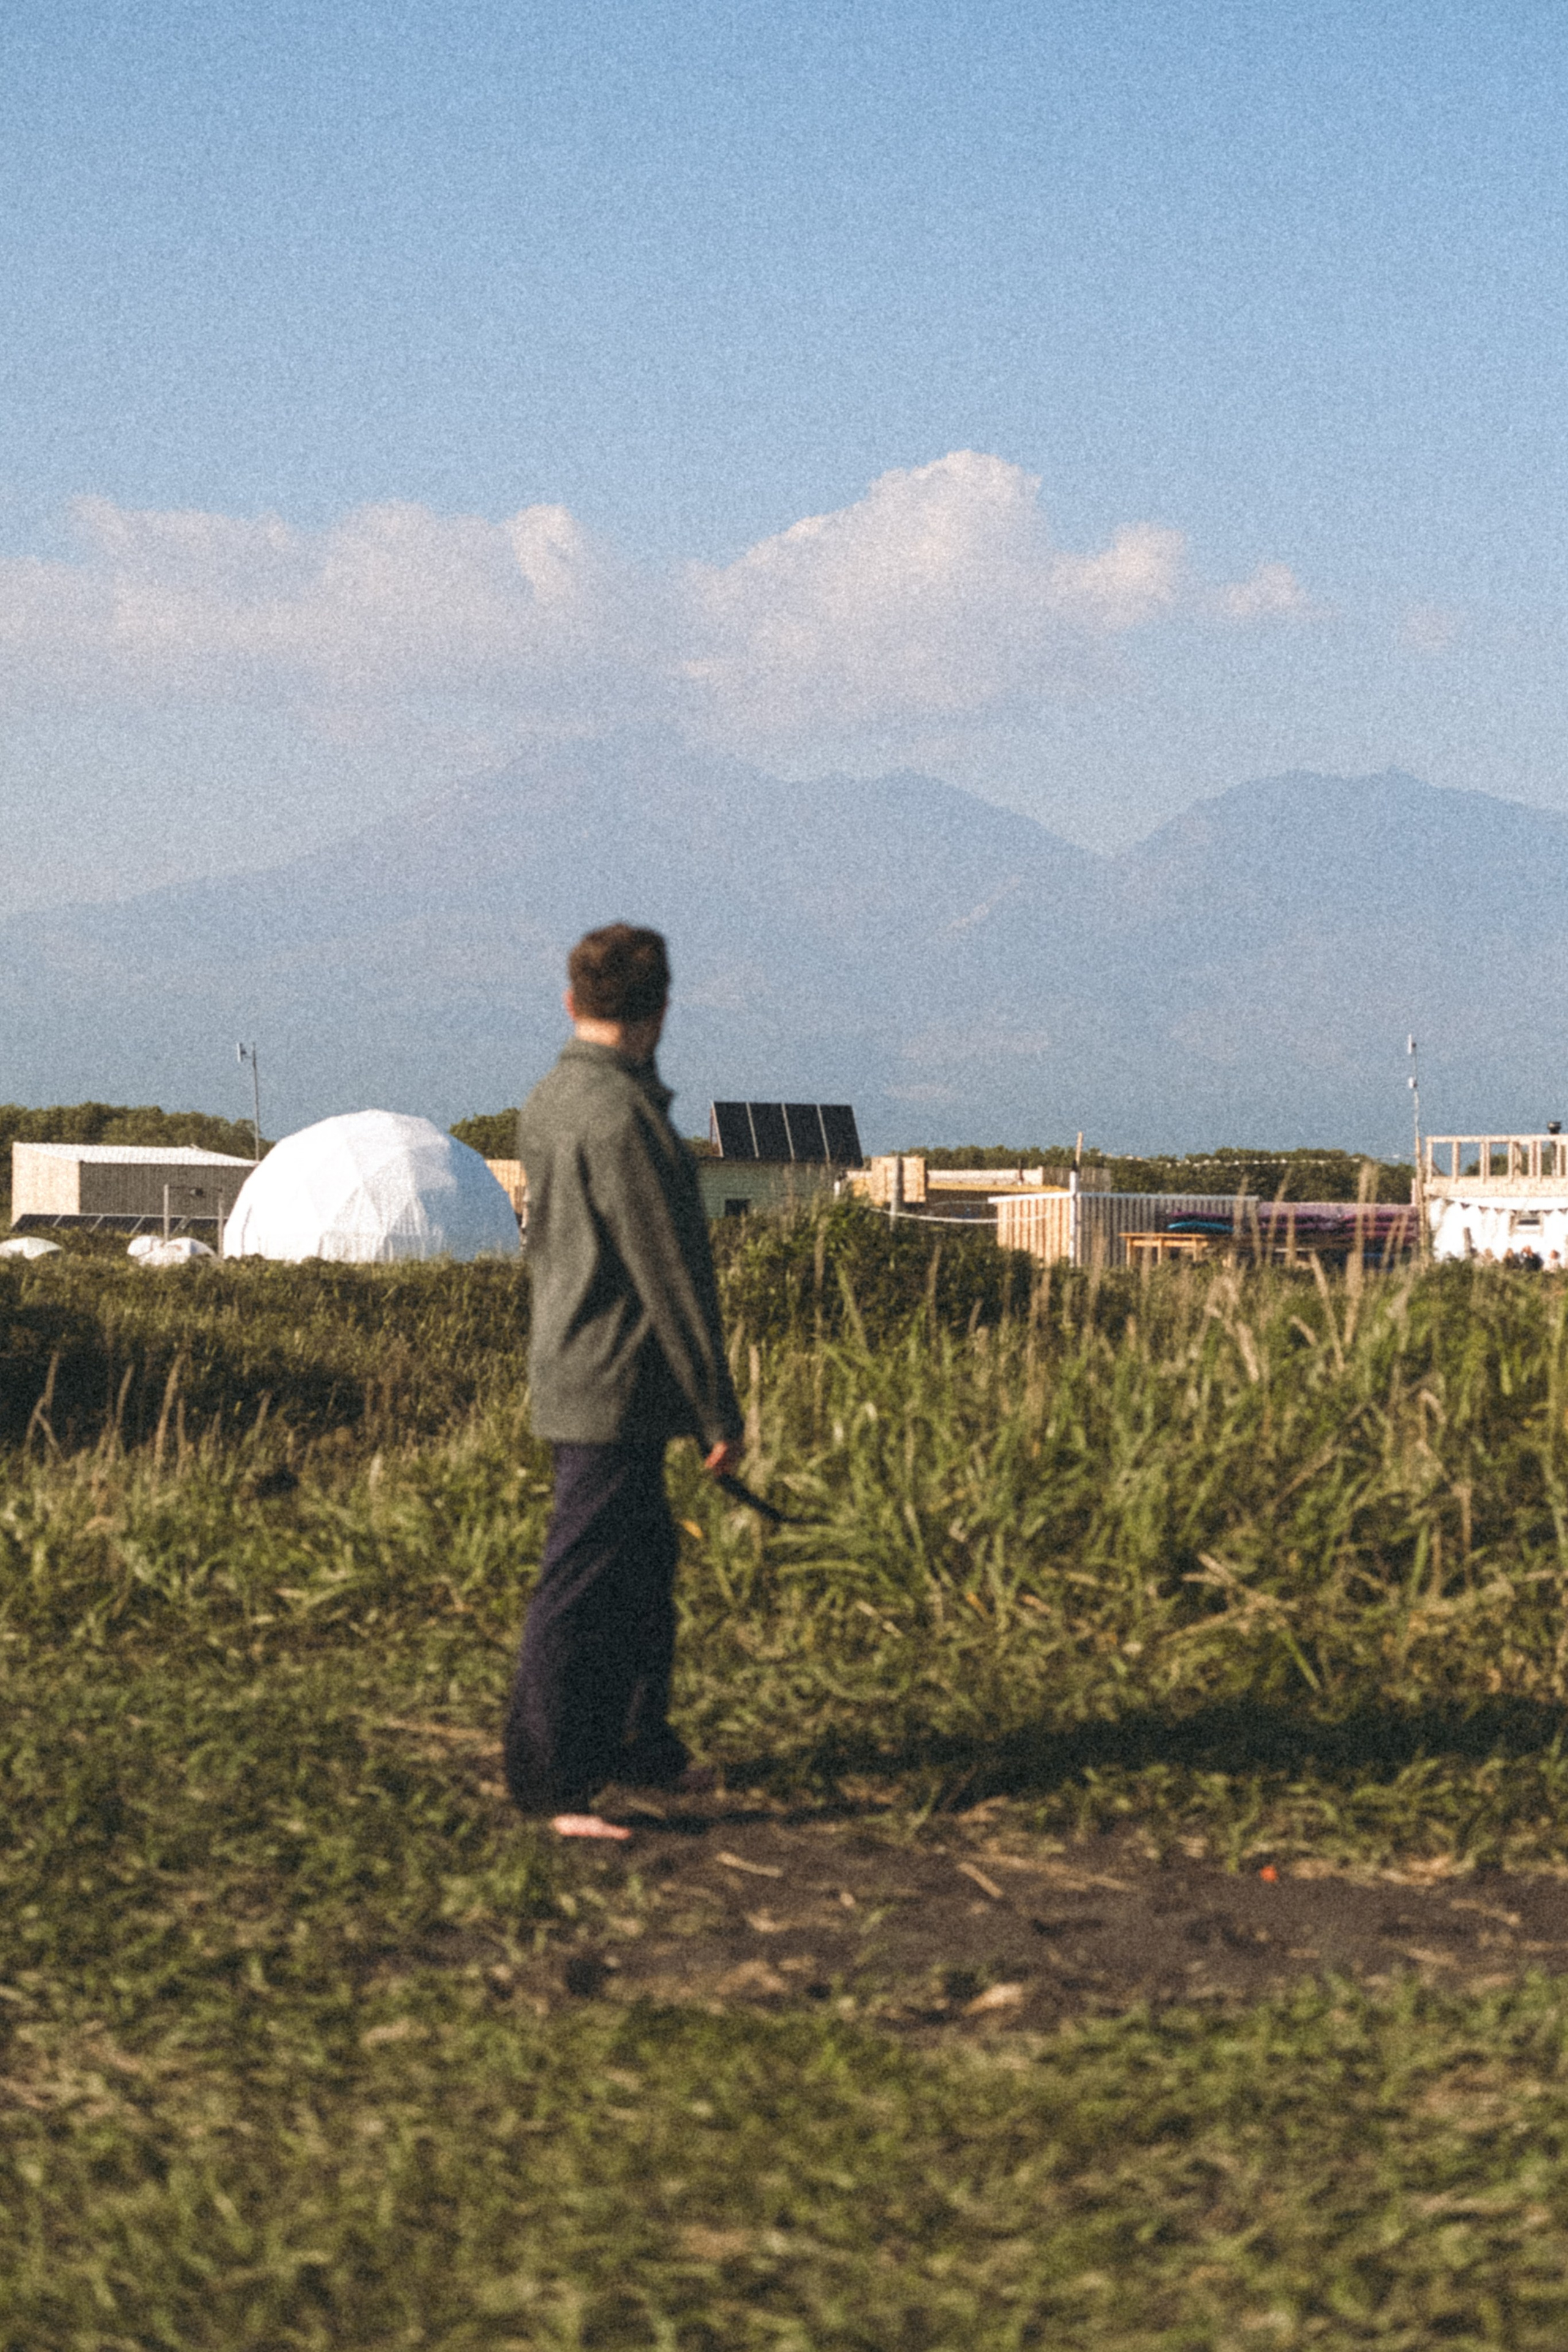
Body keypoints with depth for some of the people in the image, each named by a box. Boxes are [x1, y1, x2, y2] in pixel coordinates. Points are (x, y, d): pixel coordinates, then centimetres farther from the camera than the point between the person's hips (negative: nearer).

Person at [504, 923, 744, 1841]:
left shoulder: (548, 1102, 10)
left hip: (572, 1373, 10)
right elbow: (671, 1275, -19)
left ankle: (640, 1743, 33)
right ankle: (551, 1780, 1)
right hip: (616, 1389, -10)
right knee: (586, 1586, -4)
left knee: (646, 1564, 21)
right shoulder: (622, 1118, -20)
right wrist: (720, 1411, -15)